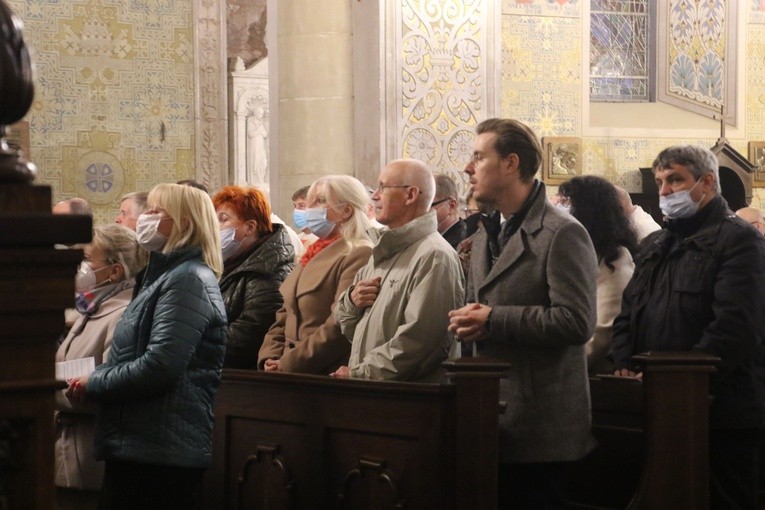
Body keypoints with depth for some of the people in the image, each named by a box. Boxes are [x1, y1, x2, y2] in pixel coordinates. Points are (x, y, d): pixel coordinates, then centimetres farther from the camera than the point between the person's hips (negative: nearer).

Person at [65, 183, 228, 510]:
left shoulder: (188, 280, -13)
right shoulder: (165, 274, 21)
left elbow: (159, 367, -22)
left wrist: (92, 385, -10)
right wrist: (92, 380, 4)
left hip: (160, 452, -10)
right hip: (135, 446, 10)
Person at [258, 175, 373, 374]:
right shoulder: (313, 255, 22)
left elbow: (340, 327, -15)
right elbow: (283, 317, 20)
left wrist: (287, 364, -14)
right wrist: (270, 358, 4)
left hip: (327, 375, -7)